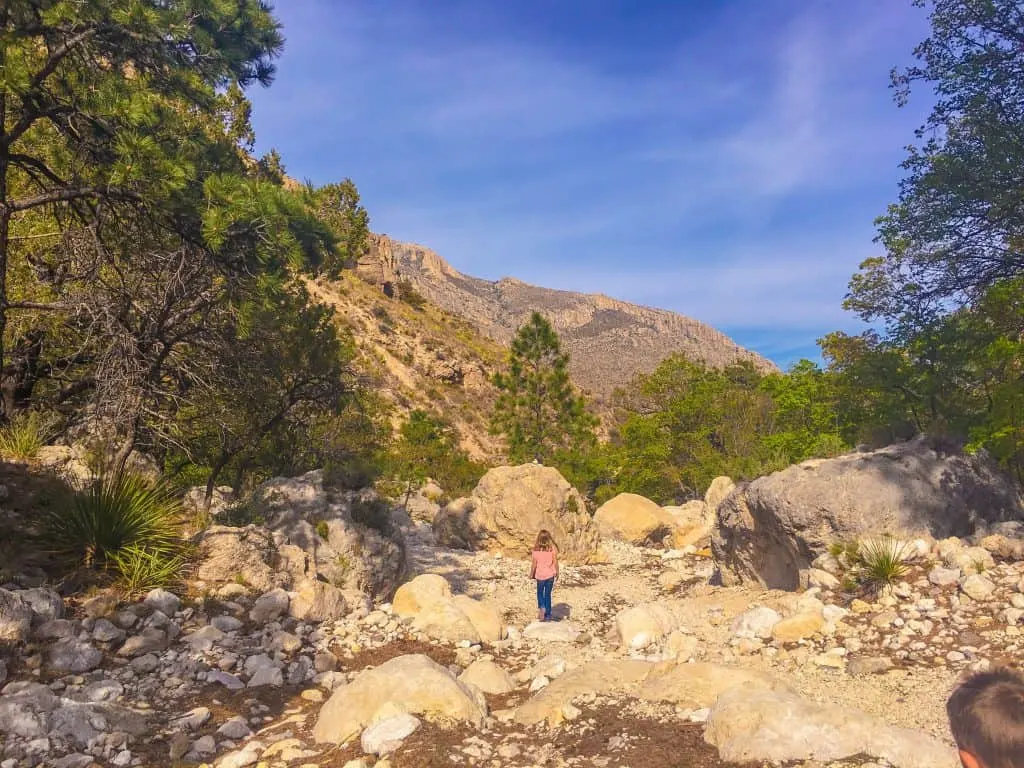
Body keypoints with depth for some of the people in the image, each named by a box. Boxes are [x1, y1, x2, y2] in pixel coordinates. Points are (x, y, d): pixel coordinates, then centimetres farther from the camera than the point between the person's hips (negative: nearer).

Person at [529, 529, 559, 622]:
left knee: (540, 593, 17)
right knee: (548, 594, 10)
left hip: (540, 575, -1)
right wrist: (557, 572, 9)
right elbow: (555, 562, -6)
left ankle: (541, 607, -9)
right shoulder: (552, 548, -9)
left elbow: (534, 564, -6)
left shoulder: (536, 550, -9)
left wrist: (531, 574, 7)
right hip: (550, 575, 1)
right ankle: (547, 615, 13)